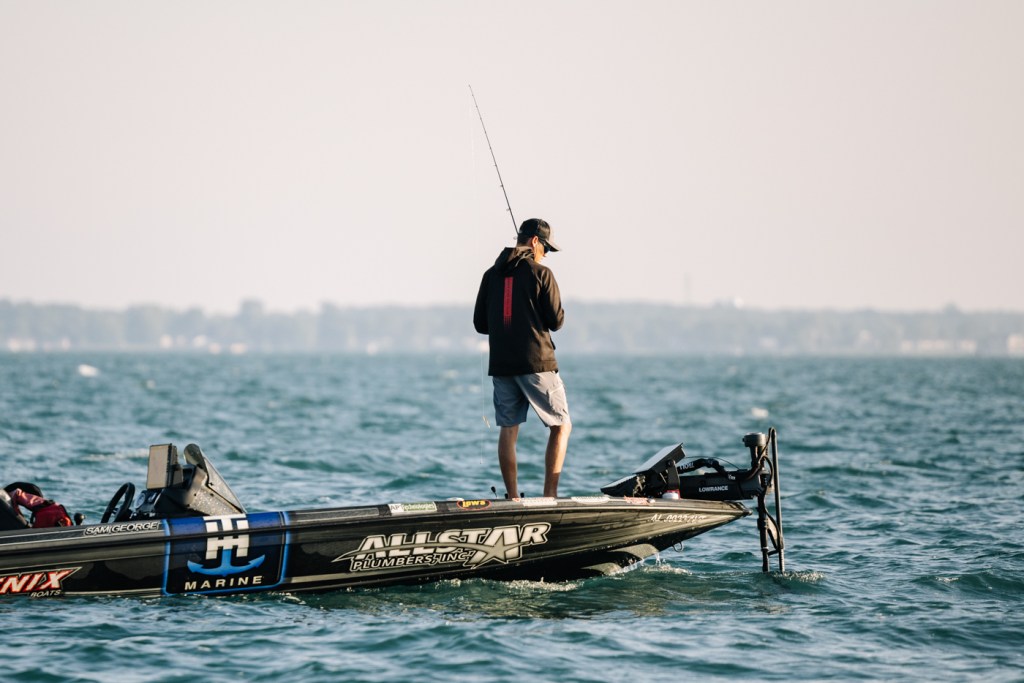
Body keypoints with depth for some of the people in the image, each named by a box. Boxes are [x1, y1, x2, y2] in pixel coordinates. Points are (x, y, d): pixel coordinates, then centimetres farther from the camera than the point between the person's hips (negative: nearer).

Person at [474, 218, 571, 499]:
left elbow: (480, 323, 12)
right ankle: (549, 493, -5)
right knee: (561, 425, 5)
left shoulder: (491, 275, 10)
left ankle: (513, 498, 7)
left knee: (508, 430, 9)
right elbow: (556, 320, -6)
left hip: (500, 365, 5)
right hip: (537, 363, -5)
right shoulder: (541, 273, -6)